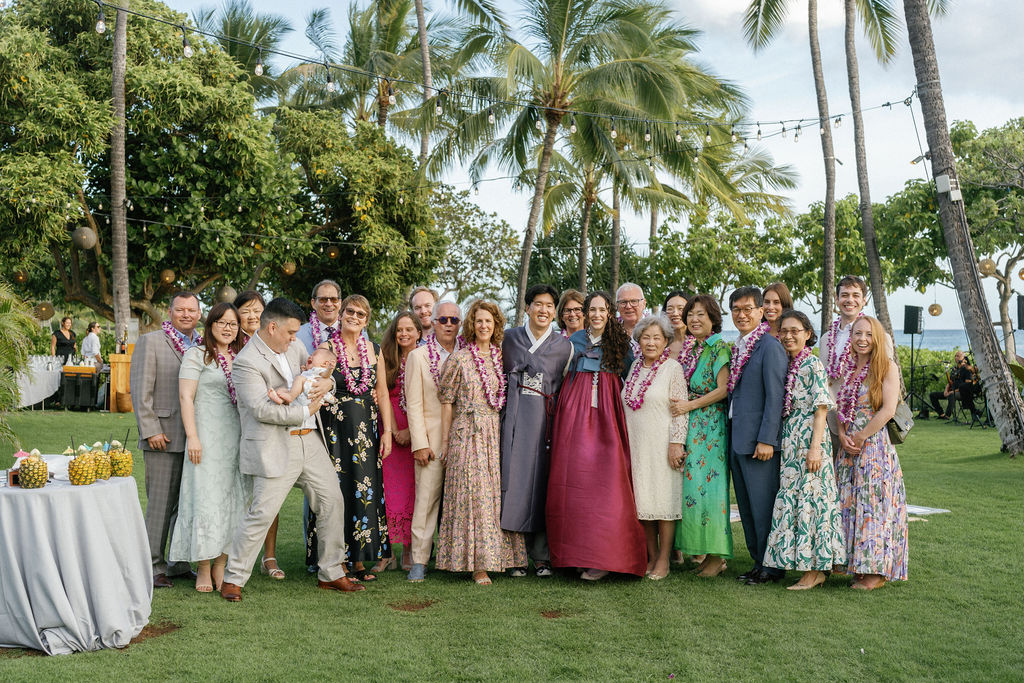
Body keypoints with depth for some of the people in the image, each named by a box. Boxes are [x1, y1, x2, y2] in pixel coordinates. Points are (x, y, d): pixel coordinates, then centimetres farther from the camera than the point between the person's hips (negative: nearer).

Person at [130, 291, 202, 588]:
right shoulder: (150, 342, -2)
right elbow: (140, 390, -7)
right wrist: (151, 430, -13)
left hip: (196, 438, 5)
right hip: (165, 438, -5)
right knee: (161, 503, 0)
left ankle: (180, 563, 22)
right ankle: (155, 566, 10)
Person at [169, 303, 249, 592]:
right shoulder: (197, 355, -1)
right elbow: (186, 397, -6)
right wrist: (192, 437, -14)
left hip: (239, 438, 5)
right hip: (208, 437, -5)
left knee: (235, 499, 4)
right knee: (206, 499, -4)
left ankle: (221, 565, 13)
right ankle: (203, 569, 4)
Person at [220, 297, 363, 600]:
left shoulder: (294, 348, 10)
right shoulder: (246, 362, -13)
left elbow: (319, 368, 23)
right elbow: (261, 409, -21)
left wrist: (326, 381, -2)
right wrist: (306, 411, -14)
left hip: (309, 441, 8)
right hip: (275, 448, -8)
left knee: (333, 502, 10)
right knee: (261, 513, -8)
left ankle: (331, 574, 23)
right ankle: (233, 579, 9)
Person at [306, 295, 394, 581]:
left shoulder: (375, 351, 9)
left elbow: (383, 393, 10)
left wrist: (387, 431, 5)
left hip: (366, 430, 3)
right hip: (335, 429, -3)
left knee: (365, 492, 3)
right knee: (336, 491, -4)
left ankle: (359, 560, 13)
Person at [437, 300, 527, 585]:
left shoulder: (501, 357, 10)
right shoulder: (459, 359, -1)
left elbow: (506, 398, 15)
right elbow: (447, 400, 0)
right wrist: (444, 441, -2)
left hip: (496, 433, 4)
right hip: (467, 433, -4)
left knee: (496, 492, 4)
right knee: (472, 493, -5)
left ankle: (495, 555, 13)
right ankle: (477, 564, -1)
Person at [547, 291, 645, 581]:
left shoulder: (620, 342, 8)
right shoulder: (576, 340, 12)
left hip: (607, 415, -2)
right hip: (576, 412, 2)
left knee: (605, 479, -10)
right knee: (575, 476, -3)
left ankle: (603, 557, -6)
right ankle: (579, 553, 5)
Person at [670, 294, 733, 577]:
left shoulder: (719, 347, -5)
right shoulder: (686, 348, 15)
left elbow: (722, 389, -12)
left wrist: (691, 405, -14)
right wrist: (679, 405, 6)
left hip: (711, 424, -6)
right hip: (687, 425, 6)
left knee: (707, 483, -8)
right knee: (690, 482, 3)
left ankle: (716, 555, -1)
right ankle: (698, 549, 10)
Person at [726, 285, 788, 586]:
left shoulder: (770, 346, -11)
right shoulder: (738, 347, 15)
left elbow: (775, 396, -16)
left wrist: (766, 439, -19)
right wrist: (730, 435, 15)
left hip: (759, 440, -9)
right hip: (737, 440, 9)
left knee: (763, 506, -2)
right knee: (746, 507, 14)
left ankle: (772, 566, 10)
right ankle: (758, 561, 24)